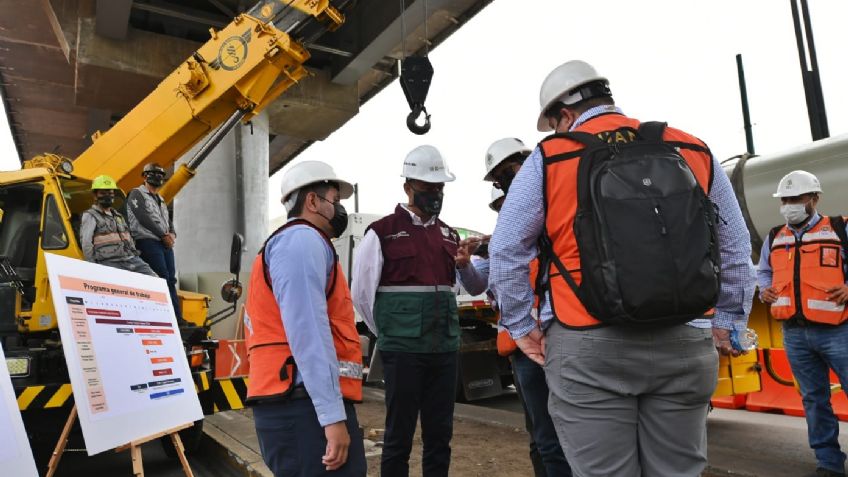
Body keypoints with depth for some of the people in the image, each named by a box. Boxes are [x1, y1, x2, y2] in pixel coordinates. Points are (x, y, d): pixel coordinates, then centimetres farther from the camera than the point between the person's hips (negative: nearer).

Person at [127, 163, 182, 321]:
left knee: (171, 280, 3)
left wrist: (172, 234, 0)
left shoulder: (161, 200, 26)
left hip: (165, 244, 8)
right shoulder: (137, 194, 2)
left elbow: (168, 220, 23)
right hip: (148, 242, -8)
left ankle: (178, 318, 2)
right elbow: (143, 218, -11)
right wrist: (163, 235, -12)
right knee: (163, 279, -14)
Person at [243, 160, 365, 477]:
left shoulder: (297, 242, 24)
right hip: (306, 407, -10)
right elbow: (307, 331, -20)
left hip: (300, 405, 10)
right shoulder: (303, 239, -8)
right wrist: (333, 415, -23)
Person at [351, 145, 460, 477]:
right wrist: (387, 334, 5)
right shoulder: (382, 232, -3)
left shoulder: (450, 235, 14)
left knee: (440, 433, 13)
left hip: (446, 349, 5)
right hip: (402, 349, -5)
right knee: (399, 434, 6)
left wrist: (467, 262, 0)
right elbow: (362, 293, 0)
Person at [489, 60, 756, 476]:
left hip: (586, 347, -3)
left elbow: (506, 251, 0)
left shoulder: (548, 158, 0)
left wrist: (521, 327, 10)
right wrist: (728, 322, 26)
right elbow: (736, 248, 17)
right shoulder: (694, 150, 11)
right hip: (684, 345, 4)